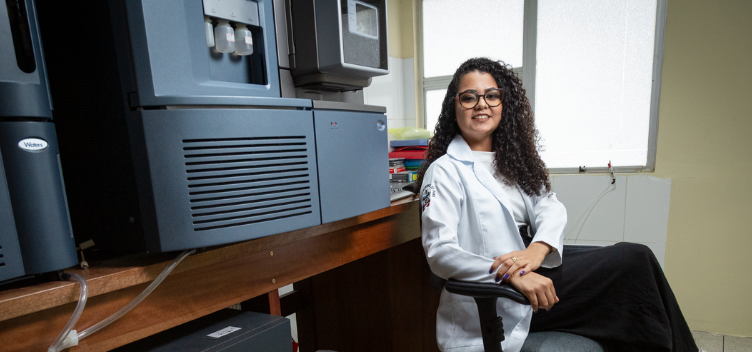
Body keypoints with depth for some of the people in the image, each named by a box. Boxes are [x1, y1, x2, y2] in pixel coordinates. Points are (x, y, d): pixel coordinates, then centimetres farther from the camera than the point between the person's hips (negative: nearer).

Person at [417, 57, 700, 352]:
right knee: (635, 261, -11)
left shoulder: (510, 159, 13)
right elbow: (439, 252, -19)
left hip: (532, 274, 7)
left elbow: (549, 206, 2)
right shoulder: (444, 171, -11)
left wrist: (538, 248, -19)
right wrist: (512, 275, -30)